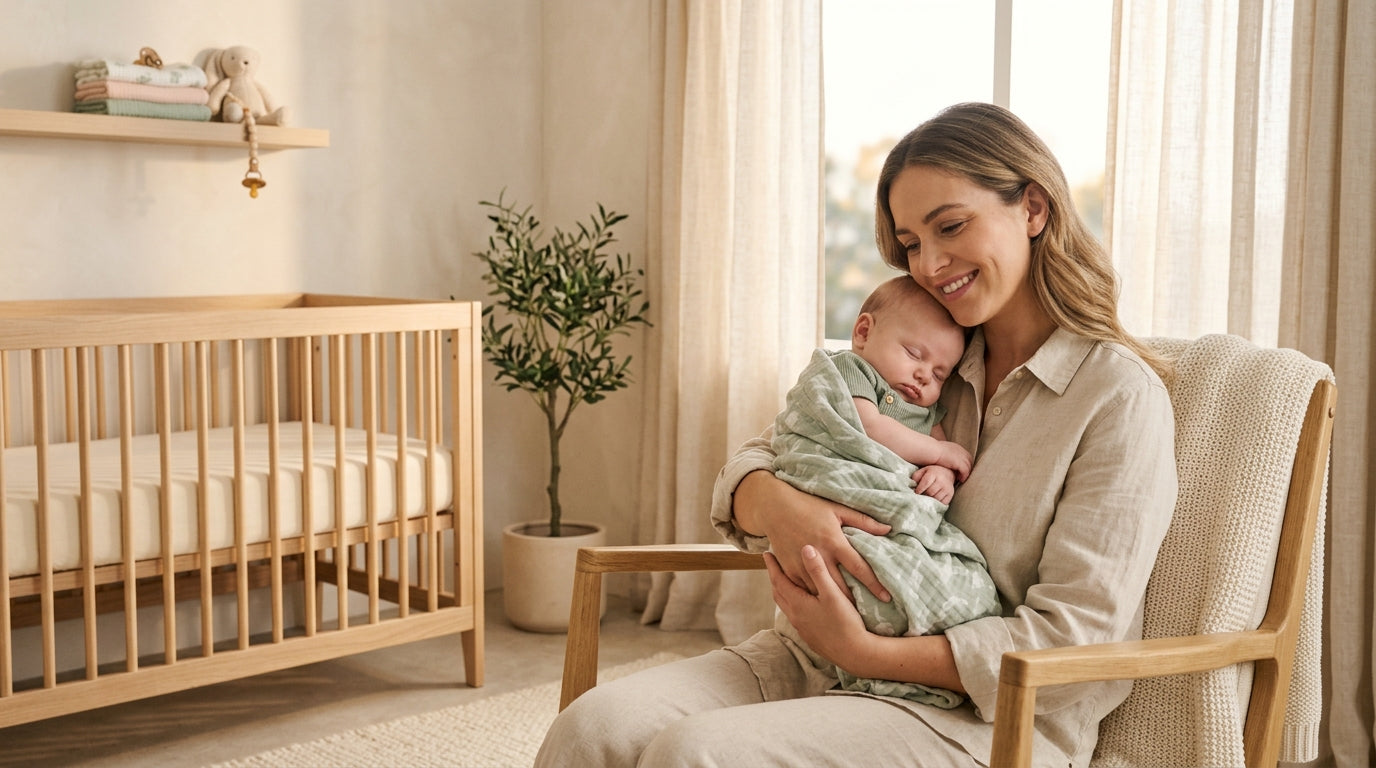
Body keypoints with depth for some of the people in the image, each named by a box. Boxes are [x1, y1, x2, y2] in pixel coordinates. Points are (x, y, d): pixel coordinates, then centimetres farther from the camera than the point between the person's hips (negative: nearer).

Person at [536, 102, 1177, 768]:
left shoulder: (1120, 395, -6)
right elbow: (756, 461, 11)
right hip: (819, 658, 5)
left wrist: (865, 651, -17)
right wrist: (773, 503, -15)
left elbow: (1073, 642, -11)